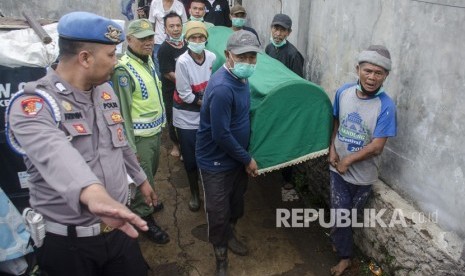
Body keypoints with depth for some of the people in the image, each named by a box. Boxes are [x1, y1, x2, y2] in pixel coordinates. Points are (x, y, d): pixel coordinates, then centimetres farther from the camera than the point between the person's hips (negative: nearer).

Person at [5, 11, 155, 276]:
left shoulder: (105, 90, 2)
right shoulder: (33, 105, -21)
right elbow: (54, 154, -43)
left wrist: (141, 178, 24)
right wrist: (93, 192, -62)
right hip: (68, 242, -5)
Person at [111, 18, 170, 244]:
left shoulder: (148, 60, 4)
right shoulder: (123, 71, -22)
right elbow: (123, 111, -21)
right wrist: (130, 147, -19)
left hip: (156, 130, 8)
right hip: (140, 136, -8)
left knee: (151, 173, 26)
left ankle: (147, 202, 49)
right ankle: (145, 217, 25)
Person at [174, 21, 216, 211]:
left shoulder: (212, 57, -7)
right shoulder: (183, 62, -19)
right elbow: (185, 94, -17)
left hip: (206, 115, 3)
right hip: (187, 117, -3)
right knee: (190, 158, 9)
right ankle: (194, 193, 29)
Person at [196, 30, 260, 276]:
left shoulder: (240, 77, -1)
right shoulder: (222, 88, -30)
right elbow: (221, 135, -27)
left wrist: (245, 156, 16)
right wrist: (248, 159, -14)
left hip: (237, 156, 8)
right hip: (216, 161, -8)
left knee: (237, 201, 24)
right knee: (218, 211, 9)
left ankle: (229, 235, 50)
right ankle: (221, 255, 32)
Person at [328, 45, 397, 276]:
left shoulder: (386, 106, -21)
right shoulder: (343, 92, -9)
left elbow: (376, 147, -19)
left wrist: (347, 160, -13)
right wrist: (332, 150, -8)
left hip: (363, 174, -2)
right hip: (338, 168, 3)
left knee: (349, 215, 18)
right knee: (339, 214, 9)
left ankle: (338, 241, 45)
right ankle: (345, 255, 34)